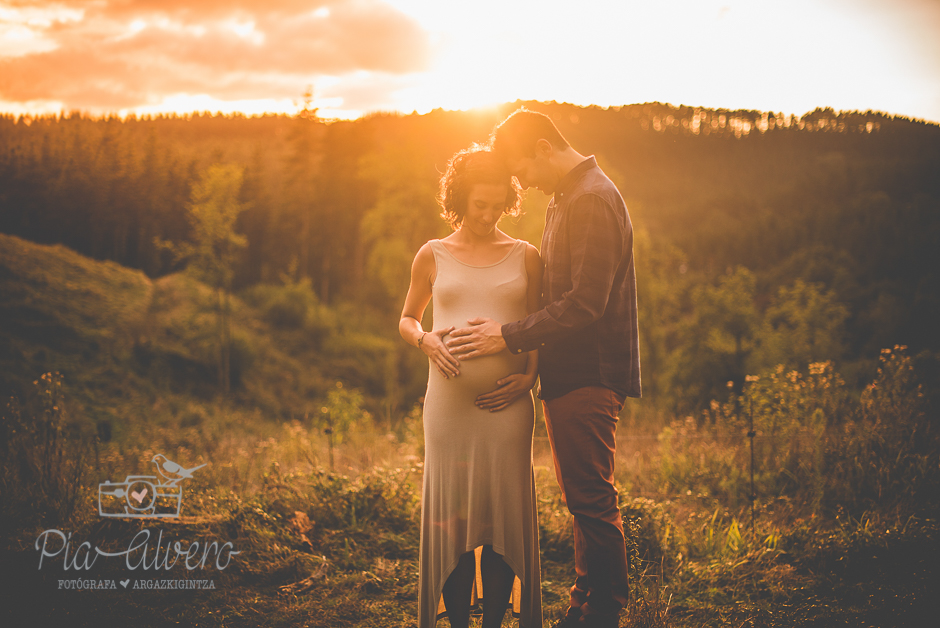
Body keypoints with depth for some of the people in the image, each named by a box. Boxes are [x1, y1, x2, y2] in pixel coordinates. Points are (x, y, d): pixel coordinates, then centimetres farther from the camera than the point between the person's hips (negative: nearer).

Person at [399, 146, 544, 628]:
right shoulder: (433, 256, 9)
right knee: (451, 512, 3)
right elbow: (406, 320, 19)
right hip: (448, 401, 0)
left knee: (505, 512, 0)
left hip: (507, 404, 0)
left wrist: (530, 376, -4)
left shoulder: (526, 257, 9)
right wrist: (425, 340, -4)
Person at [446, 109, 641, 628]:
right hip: (569, 374, 10)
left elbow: (586, 303, -22)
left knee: (591, 500, -4)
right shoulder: (567, 199, 18)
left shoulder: (593, 200, -15)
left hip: (589, 375, -10)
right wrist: (528, 355, 15)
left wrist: (510, 336, -18)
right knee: (582, 498, 15)